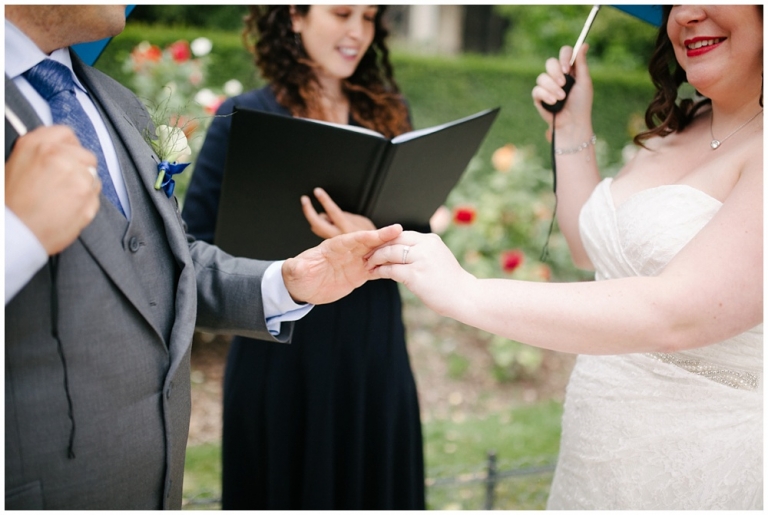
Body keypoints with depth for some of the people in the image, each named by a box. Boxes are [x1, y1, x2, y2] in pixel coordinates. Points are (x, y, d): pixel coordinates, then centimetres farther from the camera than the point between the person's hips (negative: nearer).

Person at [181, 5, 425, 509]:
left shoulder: (389, 114, 7)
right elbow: (196, 243, -8)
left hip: (376, 352, 4)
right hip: (283, 353, -3)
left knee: (376, 489, 12)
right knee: (289, 490, 9)